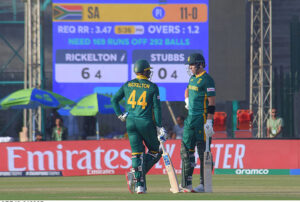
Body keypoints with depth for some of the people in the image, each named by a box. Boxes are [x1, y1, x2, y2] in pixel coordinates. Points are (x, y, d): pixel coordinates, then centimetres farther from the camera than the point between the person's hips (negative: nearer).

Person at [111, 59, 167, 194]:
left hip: (130, 122, 4)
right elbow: (157, 108, -5)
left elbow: (114, 99, 5)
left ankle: (139, 185, -6)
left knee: (137, 153, 6)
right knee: (155, 151, 11)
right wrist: (159, 127, -2)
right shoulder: (152, 87, -2)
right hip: (146, 122, -4)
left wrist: (119, 115, 11)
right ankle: (135, 174, -8)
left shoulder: (128, 85, 7)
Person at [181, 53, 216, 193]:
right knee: (186, 150, 8)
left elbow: (212, 102, -17)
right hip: (191, 117, 10)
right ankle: (186, 184, 11)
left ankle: (204, 184, -3)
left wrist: (209, 122, -23)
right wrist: (187, 99, 17)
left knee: (203, 151, -6)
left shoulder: (207, 80, -12)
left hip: (202, 118, -10)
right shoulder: (193, 78, 15)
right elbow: (188, 90, 38)